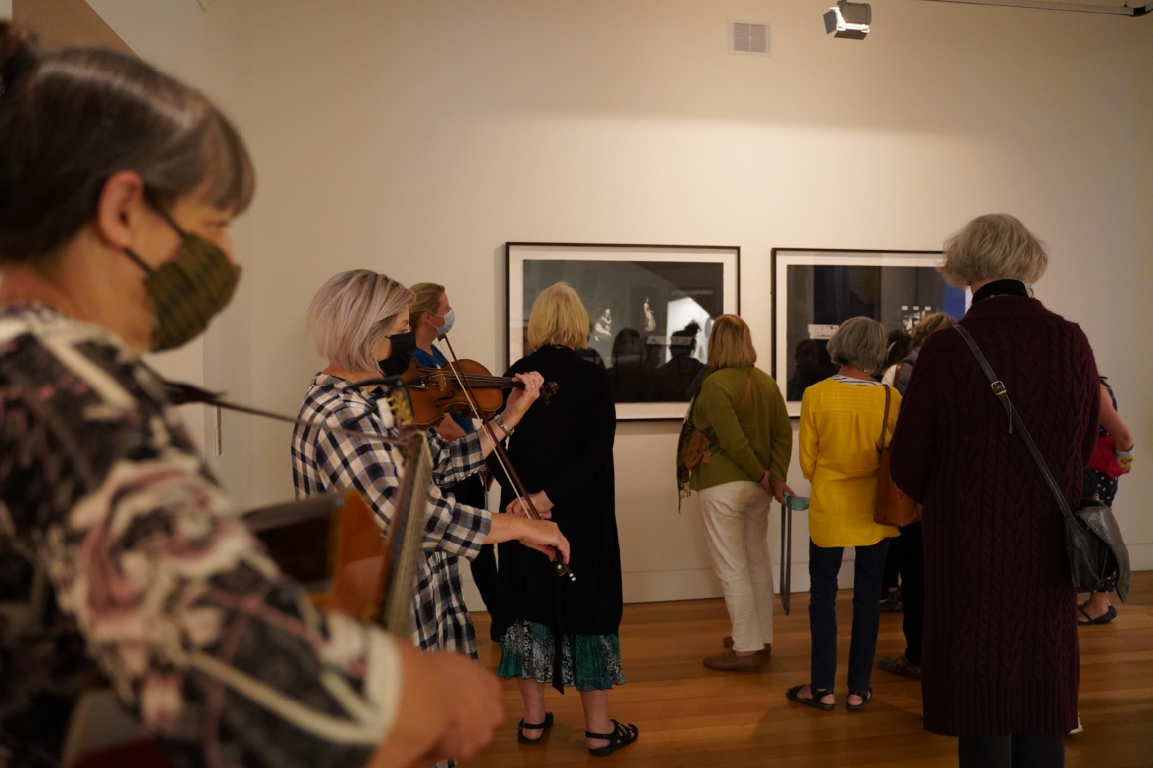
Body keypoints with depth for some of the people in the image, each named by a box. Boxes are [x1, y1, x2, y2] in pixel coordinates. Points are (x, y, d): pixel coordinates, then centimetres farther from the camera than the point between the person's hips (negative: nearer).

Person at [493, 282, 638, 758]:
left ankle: (533, 719, 24)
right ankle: (598, 727, 16)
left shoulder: (515, 375, -1)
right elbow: (597, 453, -18)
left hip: (524, 511, 3)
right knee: (587, 606, 7)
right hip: (581, 515, -3)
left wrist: (519, 496, -16)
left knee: (531, 603, 14)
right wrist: (549, 496, -19)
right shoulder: (593, 378, -9)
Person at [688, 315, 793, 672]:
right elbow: (783, 435, 0)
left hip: (723, 487, -7)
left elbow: (733, 442, -21)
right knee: (758, 561, 17)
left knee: (732, 568, 1)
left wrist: (763, 476, -10)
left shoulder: (714, 385, -16)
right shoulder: (767, 382, 4)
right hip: (758, 486, 7)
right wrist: (777, 478, -4)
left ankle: (746, 649, 8)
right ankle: (761, 638, 29)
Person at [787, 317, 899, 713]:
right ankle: (858, 688, 19)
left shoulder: (815, 395, -11)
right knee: (867, 596, 11)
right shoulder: (890, 398, -10)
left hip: (829, 509, -1)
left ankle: (823, 687, 16)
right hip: (874, 511, 1)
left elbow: (807, 462, -5)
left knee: (823, 594, 11)